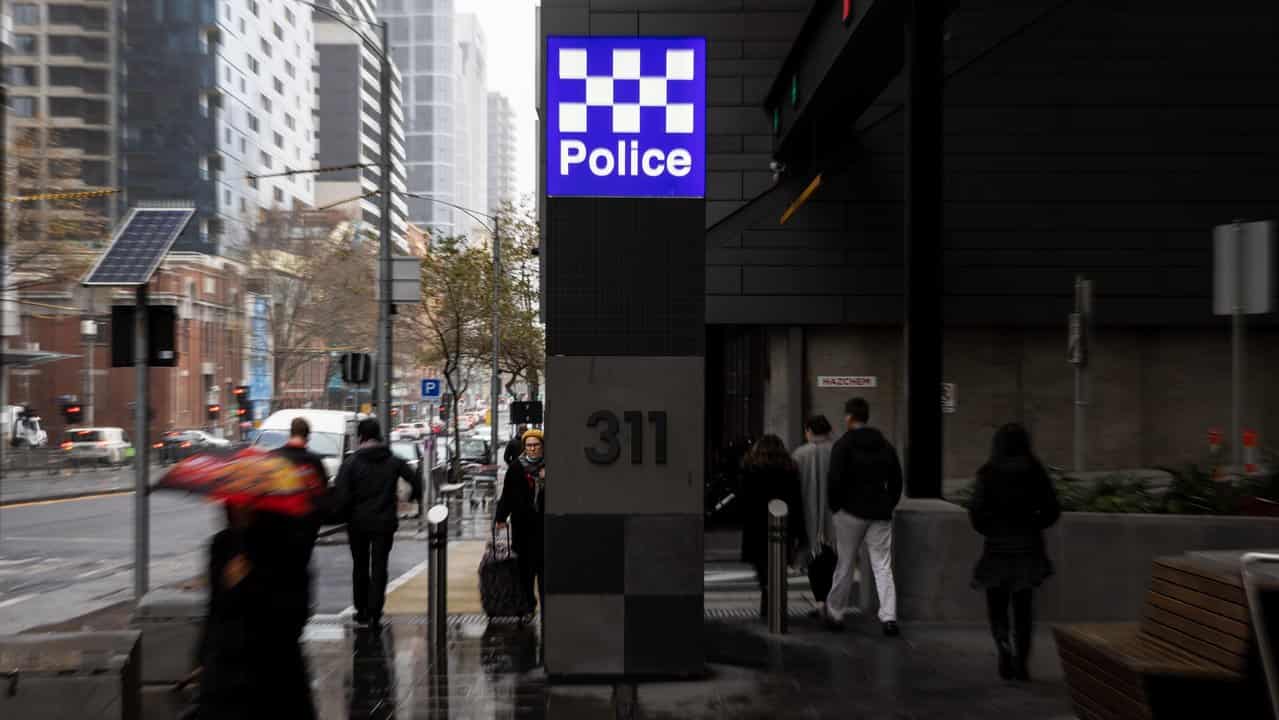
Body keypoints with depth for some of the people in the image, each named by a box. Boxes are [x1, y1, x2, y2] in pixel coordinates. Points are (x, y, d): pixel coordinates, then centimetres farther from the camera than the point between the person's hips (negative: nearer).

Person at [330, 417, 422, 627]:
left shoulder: (351, 462, -8)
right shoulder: (394, 461, 0)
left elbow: (341, 495, -14)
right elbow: (417, 483, -3)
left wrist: (341, 515, 2)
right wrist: (412, 498, 15)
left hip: (358, 523, -1)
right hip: (385, 523, 1)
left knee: (360, 567, 15)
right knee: (379, 568, 5)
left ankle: (362, 611, 20)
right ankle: (375, 614, -1)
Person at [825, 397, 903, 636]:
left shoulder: (843, 445, -8)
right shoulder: (885, 445, 10)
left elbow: (835, 480, -14)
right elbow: (896, 480, 12)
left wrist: (835, 507, -1)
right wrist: (888, 505, 17)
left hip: (850, 512, -4)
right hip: (880, 514, 4)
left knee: (844, 566, 8)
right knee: (883, 566, 3)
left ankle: (835, 614, 18)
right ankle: (888, 617, -6)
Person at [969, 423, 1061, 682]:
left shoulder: (988, 474, -8)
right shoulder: (1036, 473, -1)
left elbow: (976, 510, -13)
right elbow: (1052, 510, 0)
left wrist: (988, 529, 6)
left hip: (997, 547, -2)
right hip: (1029, 548, 2)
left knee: (997, 604, 11)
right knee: (1023, 607, 13)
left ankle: (1004, 646, -13)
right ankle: (1021, 663, 11)